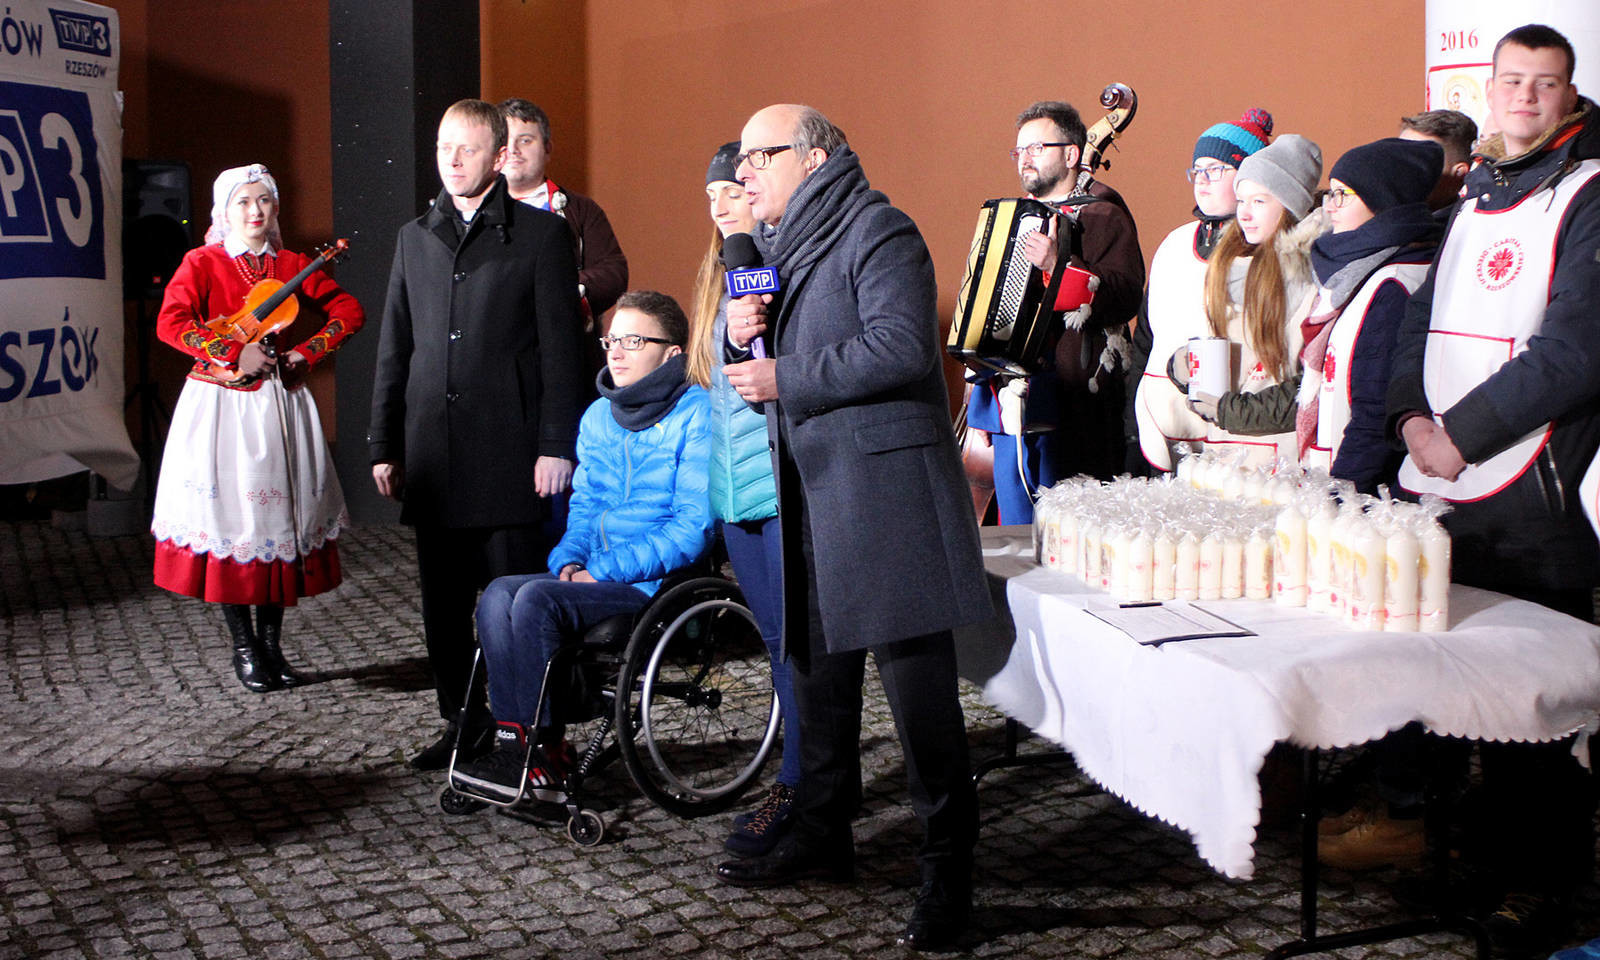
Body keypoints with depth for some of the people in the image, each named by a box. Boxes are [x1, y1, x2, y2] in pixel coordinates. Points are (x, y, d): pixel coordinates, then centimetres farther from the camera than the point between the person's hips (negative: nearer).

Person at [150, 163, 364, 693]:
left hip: (280, 405, 3)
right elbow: (171, 323, -13)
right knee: (230, 518, -2)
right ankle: (244, 646, 11)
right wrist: (235, 355, -18)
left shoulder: (291, 266, 9)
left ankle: (272, 643, 15)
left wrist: (306, 353, -3)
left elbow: (349, 311, 9)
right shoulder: (202, 263, 0)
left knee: (280, 518, 4)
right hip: (221, 405, -3)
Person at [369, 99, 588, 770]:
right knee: (443, 603, 9)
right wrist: (384, 446, 12)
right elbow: (395, 349, 17)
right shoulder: (415, 237, 16)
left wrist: (556, 445, -10)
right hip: (433, 457, 5)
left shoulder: (539, 233, 2)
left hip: (509, 456, -5)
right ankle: (463, 723, 22)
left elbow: (561, 347, -3)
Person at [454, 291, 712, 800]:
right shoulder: (599, 416, 16)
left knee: (537, 600, -26)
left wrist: (607, 572, -17)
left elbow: (694, 525, -14)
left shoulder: (697, 415, -8)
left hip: (660, 583, -7)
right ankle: (513, 740, -18)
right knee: (500, 595, -18)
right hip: (598, 575, 7)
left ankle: (545, 754, -16)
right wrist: (570, 559, 0)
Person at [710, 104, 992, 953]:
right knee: (816, 666, 14)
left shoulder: (876, 232, -7)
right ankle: (822, 833, 27)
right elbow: (766, 367, 24)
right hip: (807, 490, 9)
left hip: (881, 485, -9)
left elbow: (900, 348, -21)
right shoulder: (771, 245, 20)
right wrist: (739, 334, 1)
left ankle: (948, 865, -1)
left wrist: (786, 379, -17)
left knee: (914, 675, -8)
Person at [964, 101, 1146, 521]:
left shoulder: (1102, 216, -2)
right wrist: (978, 405, 23)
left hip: (1069, 408, -8)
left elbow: (1125, 297, -16)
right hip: (1009, 404, 8)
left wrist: (1059, 266, -29)